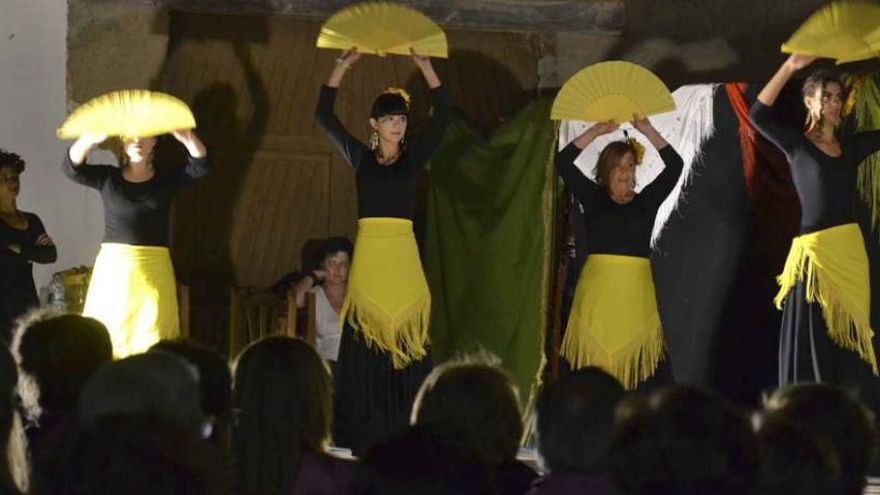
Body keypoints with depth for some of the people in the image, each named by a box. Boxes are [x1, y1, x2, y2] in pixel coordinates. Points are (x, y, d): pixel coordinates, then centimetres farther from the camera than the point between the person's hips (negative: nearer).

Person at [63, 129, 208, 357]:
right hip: (113, 268, 0)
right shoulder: (107, 177, 8)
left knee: (152, 348, -8)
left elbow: (200, 165, -7)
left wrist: (187, 139, -29)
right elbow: (72, 167, -8)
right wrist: (90, 140, -30)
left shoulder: (167, 178, 9)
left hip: (154, 270, 0)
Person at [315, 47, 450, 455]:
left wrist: (425, 66, 0)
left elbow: (442, 114, 4)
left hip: (404, 256, 0)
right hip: (369, 255, 0)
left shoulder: (413, 158, 10)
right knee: (365, 346, -2)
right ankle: (363, 434, 0)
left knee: (405, 341, -4)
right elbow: (324, 115, 6)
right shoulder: (361, 158, 9)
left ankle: (403, 433, -1)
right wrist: (342, 67, 2)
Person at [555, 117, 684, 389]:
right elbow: (564, 162, 3)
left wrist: (648, 131, 3)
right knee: (593, 358, -6)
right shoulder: (594, 198, 9)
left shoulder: (646, 201, 10)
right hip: (598, 288, -1)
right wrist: (597, 131, 2)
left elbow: (675, 165, 5)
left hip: (635, 291, 1)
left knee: (635, 361, -5)